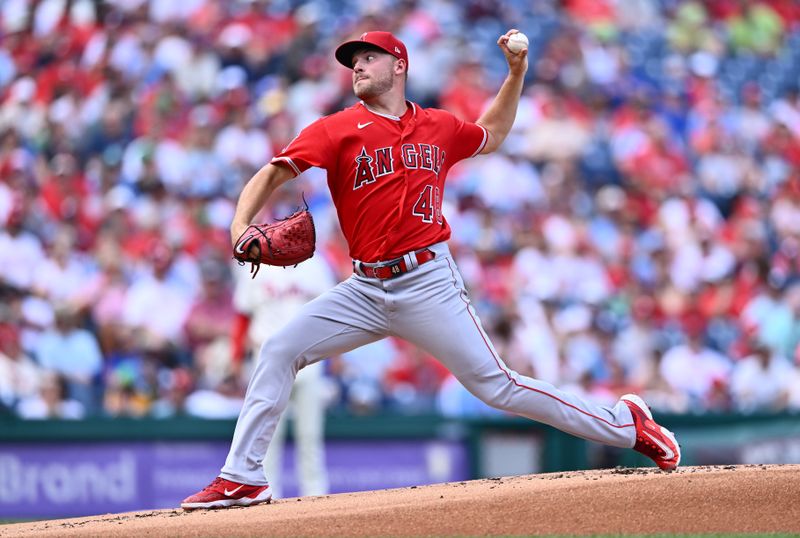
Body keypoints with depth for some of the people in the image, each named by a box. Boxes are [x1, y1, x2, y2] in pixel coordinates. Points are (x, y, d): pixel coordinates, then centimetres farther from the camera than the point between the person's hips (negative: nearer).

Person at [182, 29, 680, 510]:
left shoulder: (439, 127, 9)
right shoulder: (338, 130, 2)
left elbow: (491, 136, 31)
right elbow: (271, 175, -8)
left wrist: (517, 73, 21)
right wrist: (241, 227, -26)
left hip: (429, 285, -1)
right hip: (364, 288, 2)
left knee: (495, 385, -7)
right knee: (279, 352, -10)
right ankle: (241, 479, -4)